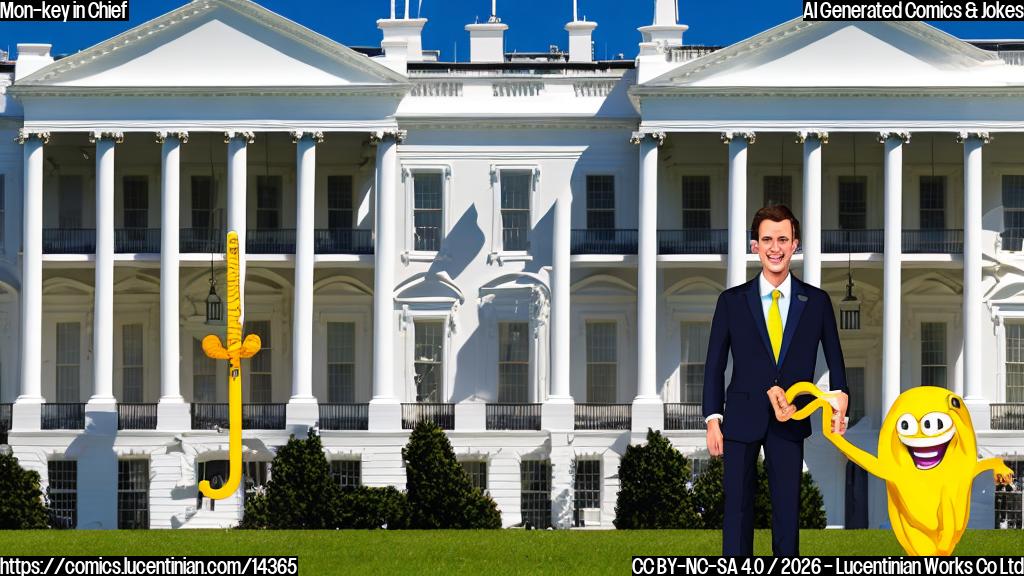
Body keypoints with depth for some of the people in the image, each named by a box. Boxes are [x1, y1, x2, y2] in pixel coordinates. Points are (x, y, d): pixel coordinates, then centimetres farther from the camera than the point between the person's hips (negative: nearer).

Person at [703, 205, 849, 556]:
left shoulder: (817, 302, 3)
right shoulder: (732, 301, 2)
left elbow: (834, 360, 9)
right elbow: (715, 364, 3)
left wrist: (840, 406, -5)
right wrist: (713, 420, -3)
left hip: (790, 422, 1)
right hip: (741, 421, -1)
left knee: (788, 508, 5)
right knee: (737, 508, 0)